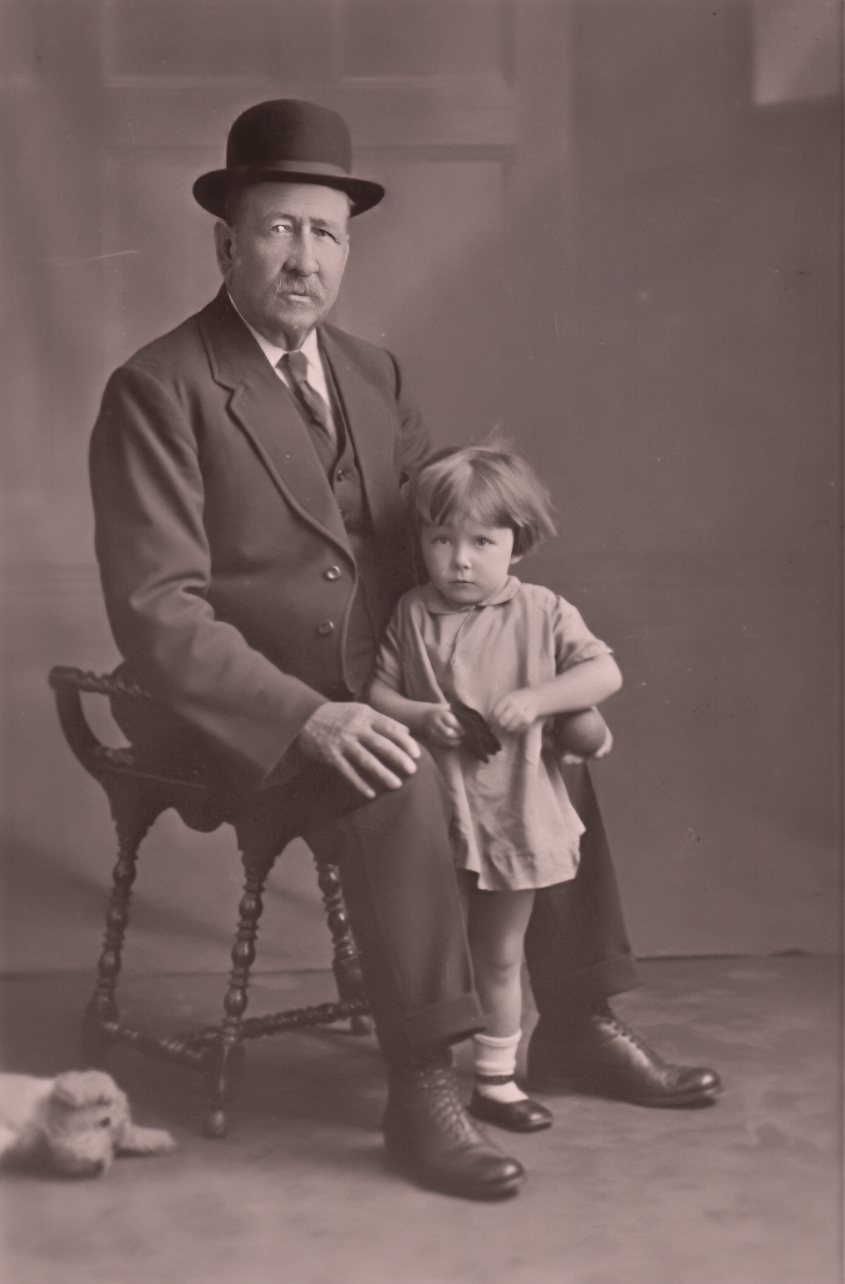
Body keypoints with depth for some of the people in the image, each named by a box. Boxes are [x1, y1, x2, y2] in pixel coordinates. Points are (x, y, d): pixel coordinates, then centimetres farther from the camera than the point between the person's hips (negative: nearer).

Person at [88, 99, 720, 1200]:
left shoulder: (372, 376, 8)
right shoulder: (157, 392, -14)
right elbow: (157, 613, -21)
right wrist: (308, 718, -31)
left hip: (363, 694, 7)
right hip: (228, 714, -7)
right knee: (397, 785, -31)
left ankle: (577, 1022, 18)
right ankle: (423, 1093, -19)